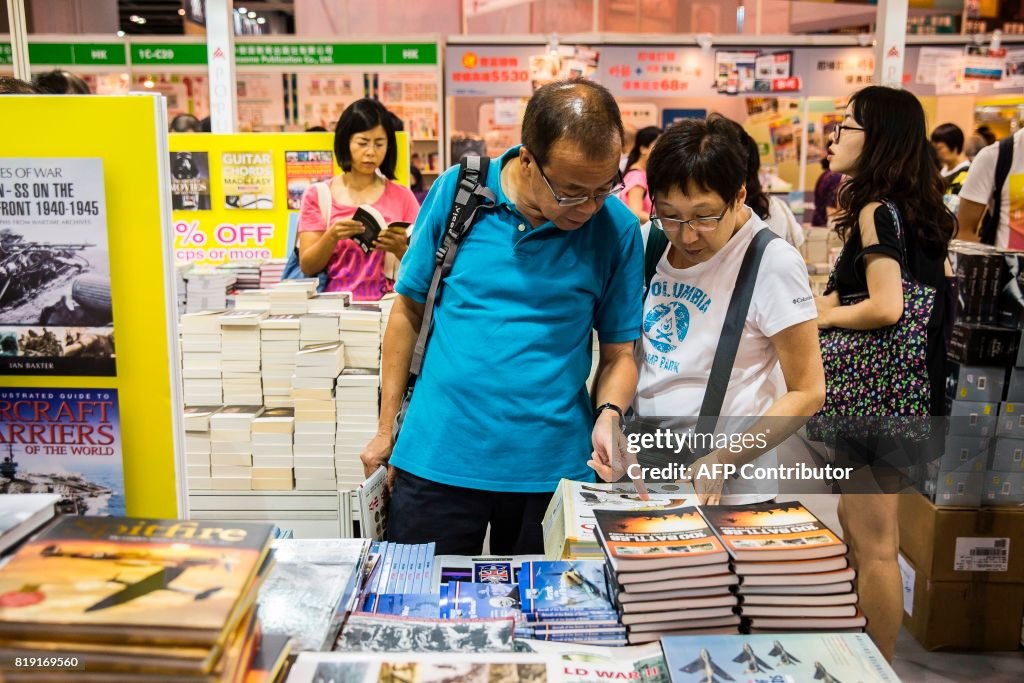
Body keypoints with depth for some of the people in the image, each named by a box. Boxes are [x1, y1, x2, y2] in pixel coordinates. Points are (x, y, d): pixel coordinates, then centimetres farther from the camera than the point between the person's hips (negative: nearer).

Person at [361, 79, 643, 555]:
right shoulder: (456, 191, -5)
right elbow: (410, 309, 3)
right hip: (437, 459, 0)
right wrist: (386, 429, 5)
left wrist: (609, 415, -19)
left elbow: (619, 351, 2)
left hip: (554, 467, 0)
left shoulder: (618, 228, -5)